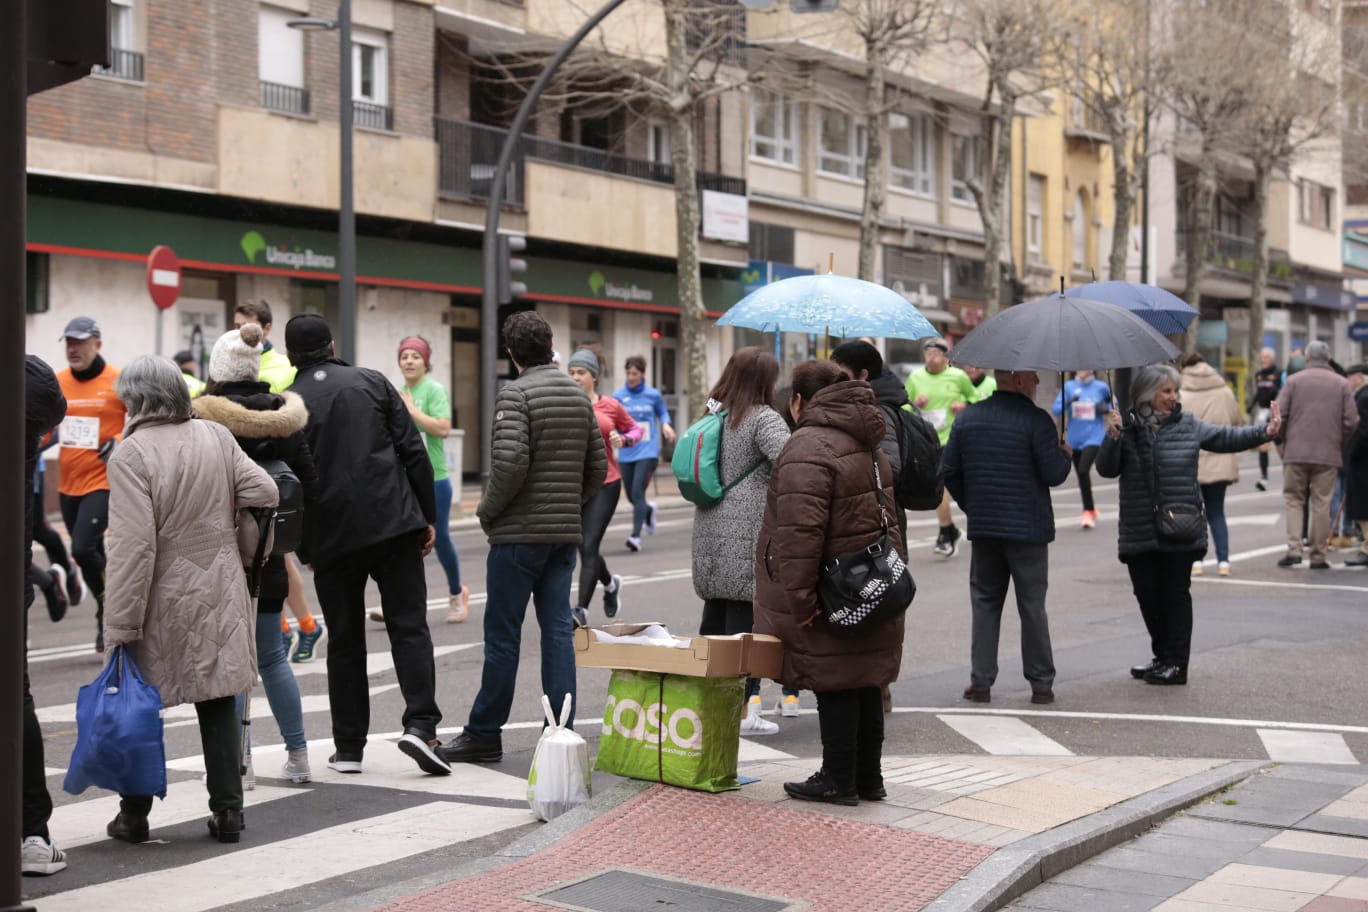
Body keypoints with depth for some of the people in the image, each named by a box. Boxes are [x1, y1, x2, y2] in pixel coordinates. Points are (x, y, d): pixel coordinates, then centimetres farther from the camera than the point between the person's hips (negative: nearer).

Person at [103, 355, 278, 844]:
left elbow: (132, 546, -18)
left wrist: (122, 624, -15)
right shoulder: (217, 437, 0)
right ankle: (227, 810, 13)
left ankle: (134, 816, 18)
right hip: (219, 595, 4)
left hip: (161, 601, -4)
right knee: (217, 703, 12)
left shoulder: (130, 455, -15)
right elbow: (264, 492, -1)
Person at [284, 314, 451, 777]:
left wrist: (304, 550, 12)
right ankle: (420, 725, -12)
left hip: (331, 535, 0)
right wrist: (428, 515, 6)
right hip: (394, 523, 0)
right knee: (409, 627, 3)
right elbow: (413, 452, 1)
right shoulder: (372, 382, 6)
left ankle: (348, 746, 12)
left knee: (345, 641, 10)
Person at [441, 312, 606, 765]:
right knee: (557, 630, 7)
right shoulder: (579, 395, 11)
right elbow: (598, 467, 12)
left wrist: (487, 510, -7)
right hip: (566, 532, 6)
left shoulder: (516, 394, -11)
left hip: (519, 534, -6)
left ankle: (484, 733, 10)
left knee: (502, 635, 1)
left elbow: (510, 462, -21)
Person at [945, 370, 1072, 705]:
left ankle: (981, 681, 9)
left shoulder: (968, 417, 5)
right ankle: (1041, 684, 10)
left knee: (985, 601, 11)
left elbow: (949, 472, 7)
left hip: (983, 526, 4)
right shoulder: (1036, 420, -12)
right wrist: (1065, 455, 8)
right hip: (1028, 527, -4)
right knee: (1032, 605, 5)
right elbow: (1054, 474, -14)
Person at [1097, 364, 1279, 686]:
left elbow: (1227, 438, 7)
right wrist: (1112, 437, -17)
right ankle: (1162, 657, 24)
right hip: (1139, 532, 1)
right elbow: (1107, 469, -2)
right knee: (1147, 594, 8)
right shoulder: (1128, 428, 2)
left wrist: (1264, 432, -6)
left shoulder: (1188, 426, 5)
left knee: (1176, 594, 1)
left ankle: (1176, 663, 7)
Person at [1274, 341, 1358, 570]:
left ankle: (1294, 548, -6)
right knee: (1321, 504, 5)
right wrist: (1339, 441, 17)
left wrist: (1283, 440, 14)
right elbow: (1351, 421, 0)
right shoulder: (1342, 384, 4)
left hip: (1296, 452, -1)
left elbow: (1279, 416, -3)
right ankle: (1318, 556, 7)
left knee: (1293, 499, 9)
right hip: (1329, 454, 1)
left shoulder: (1293, 380, 1)